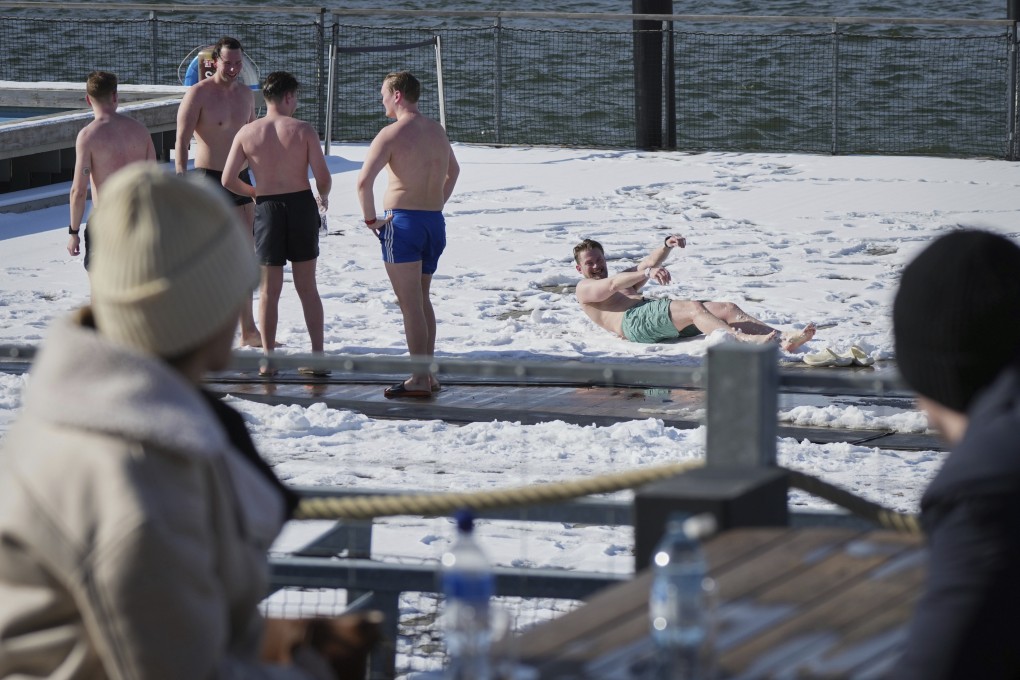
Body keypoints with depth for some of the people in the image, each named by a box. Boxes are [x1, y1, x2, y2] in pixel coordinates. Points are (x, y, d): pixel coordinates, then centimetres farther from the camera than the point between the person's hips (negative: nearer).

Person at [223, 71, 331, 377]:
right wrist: (323, 197, 14)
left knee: (269, 289, 10)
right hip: (301, 204, 0)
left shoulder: (247, 133, -3)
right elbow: (323, 177, -9)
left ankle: (268, 359, 9)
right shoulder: (304, 131, -7)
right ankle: (317, 356, 9)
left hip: (268, 207, 0)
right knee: (307, 286, 10)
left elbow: (228, 180, -4)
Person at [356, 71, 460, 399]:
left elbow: (364, 180, -22)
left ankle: (419, 379, -5)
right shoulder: (437, 131, 12)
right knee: (422, 299, 18)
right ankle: (428, 372, 20)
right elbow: (453, 170, 30)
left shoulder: (392, 134, -13)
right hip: (435, 221, 7)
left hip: (403, 221, -7)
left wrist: (370, 218, -10)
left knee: (410, 303, -4)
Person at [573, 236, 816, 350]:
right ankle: (744, 340, -59)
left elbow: (648, 263, 35)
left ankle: (783, 339, -30)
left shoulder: (623, 281, 43)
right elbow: (611, 285, -6)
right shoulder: (584, 289, 16)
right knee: (693, 307, -35)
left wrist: (666, 245, 13)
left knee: (728, 309, -12)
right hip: (634, 321, -8)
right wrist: (648, 273, -22)